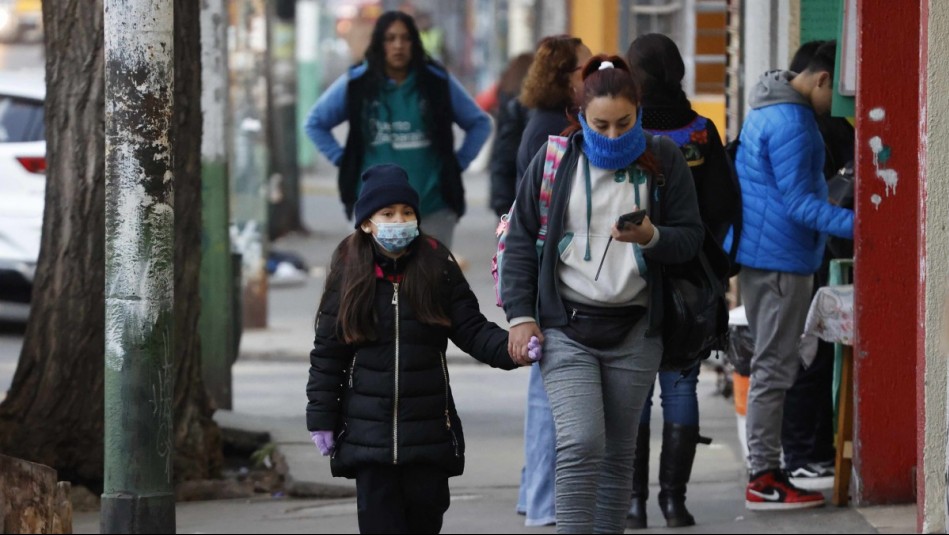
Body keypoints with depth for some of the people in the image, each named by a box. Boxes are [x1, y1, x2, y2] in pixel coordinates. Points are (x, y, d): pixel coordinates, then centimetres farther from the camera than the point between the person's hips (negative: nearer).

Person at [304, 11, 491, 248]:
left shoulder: (438, 82, 3)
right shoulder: (356, 84, 1)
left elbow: (480, 123, 13)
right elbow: (315, 122, 12)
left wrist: (458, 162, 3)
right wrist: (342, 160, 3)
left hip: (433, 207, 1)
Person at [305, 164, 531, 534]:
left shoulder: (437, 267, 0)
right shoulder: (349, 273, 0)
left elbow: (471, 329, 1)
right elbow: (327, 352, 3)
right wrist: (321, 417, 2)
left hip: (428, 425, 1)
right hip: (368, 430, -1)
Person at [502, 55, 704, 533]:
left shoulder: (663, 161, 3)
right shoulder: (553, 161, 2)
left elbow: (690, 238, 4)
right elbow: (521, 240, 7)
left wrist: (650, 238, -18)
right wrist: (520, 314, 0)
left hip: (634, 331, 2)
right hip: (566, 327, -2)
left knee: (618, 454, 8)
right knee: (580, 444, -16)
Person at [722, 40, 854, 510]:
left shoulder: (771, 109, 15)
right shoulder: (791, 123, -19)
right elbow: (799, 201, -21)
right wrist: (854, 225, -27)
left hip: (761, 255, 11)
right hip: (780, 259, -11)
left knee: (772, 365, 15)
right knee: (774, 368, -7)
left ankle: (765, 469, 19)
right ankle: (764, 480, -5)